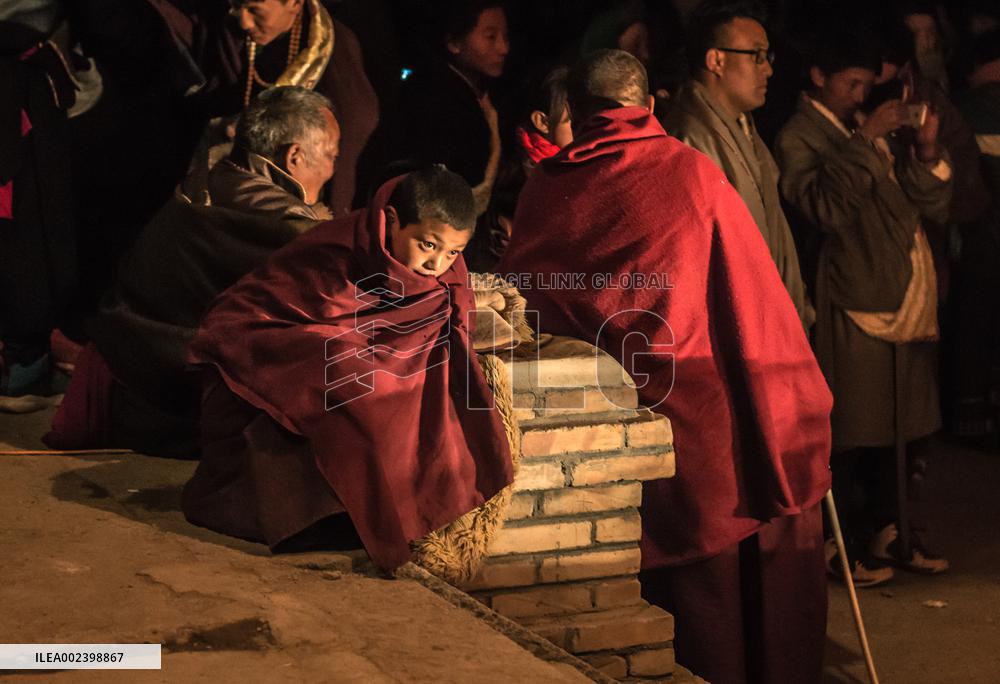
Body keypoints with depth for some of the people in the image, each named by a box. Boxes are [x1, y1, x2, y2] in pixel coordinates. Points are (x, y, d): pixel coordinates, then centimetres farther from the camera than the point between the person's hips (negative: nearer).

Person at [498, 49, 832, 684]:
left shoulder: (544, 189, 1)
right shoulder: (691, 172, -6)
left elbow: (515, 295, 13)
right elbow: (755, 297, -6)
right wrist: (799, 406, -1)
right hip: (699, 410, -3)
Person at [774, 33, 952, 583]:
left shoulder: (881, 131, 16)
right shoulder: (799, 137, -2)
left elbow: (935, 208, 12)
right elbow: (825, 208, -19)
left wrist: (927, 154, -5)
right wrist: (864, 143, -19)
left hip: (907, 299, 6)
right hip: (853, 300, -6)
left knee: (888, 424, 13)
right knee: (849, 430, -1)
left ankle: (883, 532, 23)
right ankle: (843, 544, 9)